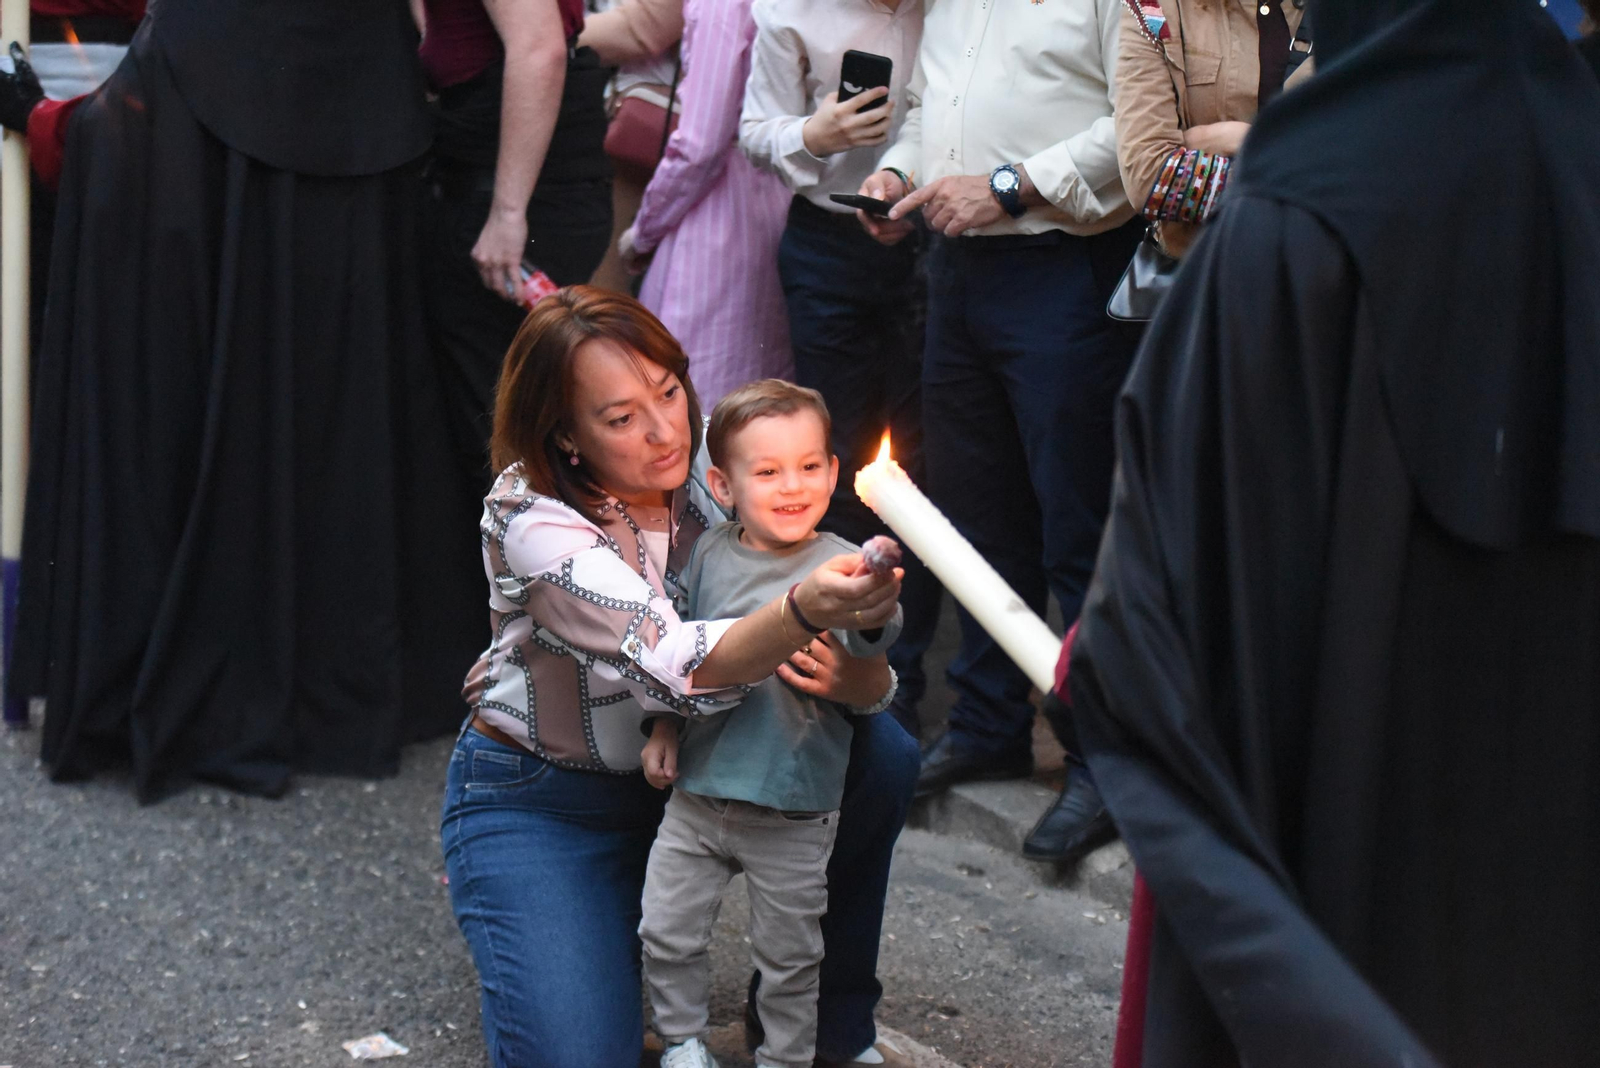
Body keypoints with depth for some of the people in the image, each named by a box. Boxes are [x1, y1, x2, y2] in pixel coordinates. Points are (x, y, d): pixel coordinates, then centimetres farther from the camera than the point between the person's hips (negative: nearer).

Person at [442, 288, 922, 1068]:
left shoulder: (707, 470, -12)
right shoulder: (533, 521, -26)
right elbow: (675, 670, -41)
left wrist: (853, 678, -31)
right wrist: (804, 612, -59)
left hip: (677, 765, 5)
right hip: (540, 801, -5)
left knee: (883, 757, -14)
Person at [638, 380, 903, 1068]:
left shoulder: (839, 565, -12)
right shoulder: (710, 554, 0)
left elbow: (869, 652, -29)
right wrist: (664, 727, 12)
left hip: (791, 813, -3)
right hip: (697, 793, 4)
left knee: (787, 953, 11)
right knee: (667, 932, 11)